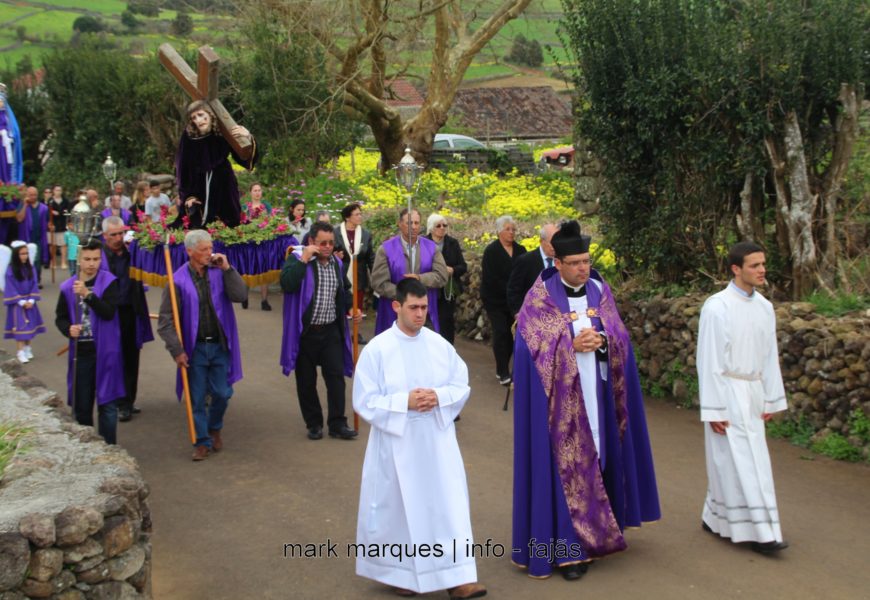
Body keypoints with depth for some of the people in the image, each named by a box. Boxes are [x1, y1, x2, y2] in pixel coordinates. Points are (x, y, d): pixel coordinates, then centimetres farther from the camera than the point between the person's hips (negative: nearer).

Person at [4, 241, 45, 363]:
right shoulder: (11, 270, -14)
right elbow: (10, 289, -13)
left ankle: (27, 349, 23)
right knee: (20, 326, -6)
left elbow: (34, 285, 2)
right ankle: (21, 352, -3)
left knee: (30, 325, 10)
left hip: (29, 302, 5)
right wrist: (21, 302, -16)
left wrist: (31, 300, -9)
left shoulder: (30, 268, 0)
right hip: (17, 303, -5)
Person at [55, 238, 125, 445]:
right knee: (81, 404, 11)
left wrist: (87, 294, -28)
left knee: (107, 403, 1)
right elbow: (60, 317, 11)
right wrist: (68, 329, -10)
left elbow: (109, 312, -17)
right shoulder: (67, 287, 4)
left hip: (105, 351, -3)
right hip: (80, 352, 3)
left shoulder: (109, 282, -5)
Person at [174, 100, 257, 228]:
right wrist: (188, 195, -8)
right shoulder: (189, 136, -13)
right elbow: (182, 168, -4)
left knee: (227, 226, 3)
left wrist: (248, 138, -38)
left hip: (223, 188, 0)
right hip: (197, 190, 0)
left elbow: (245, 159, -19)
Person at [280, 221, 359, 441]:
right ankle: (314, 424, 19)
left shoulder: (336, 263, 9)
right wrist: (303, 259, -24)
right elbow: (287, 284, -26)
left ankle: (337, 423, 7)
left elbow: (345, 289, 25)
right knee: (306, 380, 6)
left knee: (336, 375, -1)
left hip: (331, 331, 4)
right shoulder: (297, 259, -7)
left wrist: (350, 307, 8)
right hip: (305, 332, -3)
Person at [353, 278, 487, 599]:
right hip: (397, 443, -3)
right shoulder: (377, 349, -9)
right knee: (400, 509, 8)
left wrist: (439, 397, -14)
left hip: (437, 440, 3)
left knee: (449, 506, 1)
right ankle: (399, 573, 27)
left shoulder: (440, 344, 1)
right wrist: (404, 402, -19)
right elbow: (365, 401, -9)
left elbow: (462, 385, 5)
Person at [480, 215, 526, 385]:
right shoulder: (491, 251, -9)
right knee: (501, 333, -8)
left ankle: (502, 369, 15)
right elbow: (490, 278, -15)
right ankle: (503, 373, -5)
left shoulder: (520, 250, 5)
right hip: (496, 300, -4)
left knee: (510, 333, 4)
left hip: (514, 300, 4)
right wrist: (508, 292, -17)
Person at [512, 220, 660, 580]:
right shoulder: (540, 297, -7)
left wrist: (603, 342, -15)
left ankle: (590, 533, 24)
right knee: (565, 464, -3)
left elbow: (621, 338, 6)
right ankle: (565, 545, 2)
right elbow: (532, 349, -10)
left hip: (596, 394, 4)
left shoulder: (601, 292, 7)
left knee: (594, 460, 9)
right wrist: (573, 345, -20)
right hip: (560, 398, -4)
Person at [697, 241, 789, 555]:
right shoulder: (717, 306, -14)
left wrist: (771, 399, 11)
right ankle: (760, 531, 0)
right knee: (742, 462, -5)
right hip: (727, 392, -7)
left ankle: (715, 518, 26)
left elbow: (769, 356, 12)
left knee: (730, 462, 13)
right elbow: (709, 360, -13)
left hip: (753, 392, 7)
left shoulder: (764, 307, 6)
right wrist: (713, 409, -14)